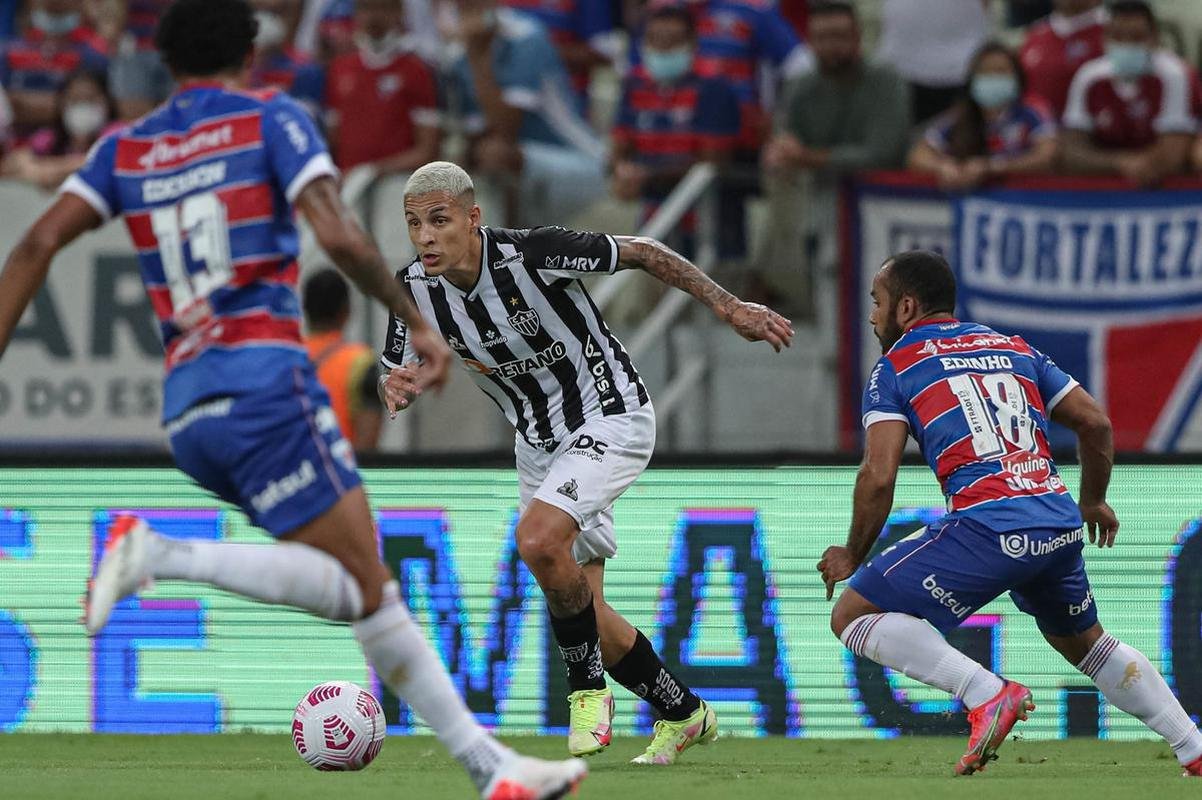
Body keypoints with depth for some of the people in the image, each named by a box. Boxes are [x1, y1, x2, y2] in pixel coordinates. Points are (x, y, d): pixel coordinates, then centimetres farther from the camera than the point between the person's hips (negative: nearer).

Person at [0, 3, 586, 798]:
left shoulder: (126, 149, 16)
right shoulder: (273, 119, 3)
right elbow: (337, 235, -11)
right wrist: (417, 320, -2)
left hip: (187, 405, 7)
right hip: (263, 378, -7)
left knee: (369, 583, 9)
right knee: (357, 586, -9)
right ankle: (159, 554, -23)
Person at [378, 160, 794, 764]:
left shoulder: (532, 254, -27)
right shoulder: (414, 289, -11)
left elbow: (641, 252, -16)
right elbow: (393, 378, 0)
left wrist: (728, 306, -16)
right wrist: (394, 390, -25)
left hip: (610, 417, -7)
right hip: (539, 445, 7)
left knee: (538, 539, -30)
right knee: (581, 610, 8)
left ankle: (588, 689, -10)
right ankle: (682, 714, 29)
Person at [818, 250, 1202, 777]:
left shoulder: (895, 366, 8)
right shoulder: (1014, 349, 23)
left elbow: (879, 477, -3)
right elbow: (1095, 423, 21)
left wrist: (853, 556, 10)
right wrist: (1093, 502, 36)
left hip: (988, 528, -6)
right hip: (1062, 525, 7)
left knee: (853, 616, -1)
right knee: (1084, 642, 30)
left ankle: (987, 694, -17)